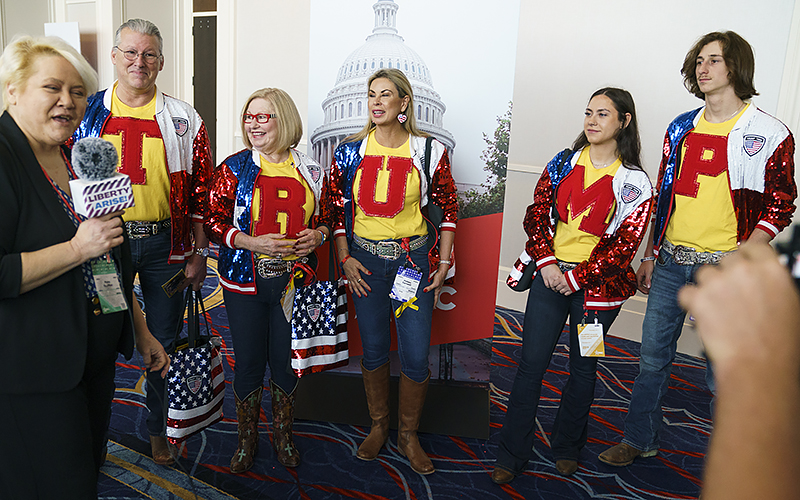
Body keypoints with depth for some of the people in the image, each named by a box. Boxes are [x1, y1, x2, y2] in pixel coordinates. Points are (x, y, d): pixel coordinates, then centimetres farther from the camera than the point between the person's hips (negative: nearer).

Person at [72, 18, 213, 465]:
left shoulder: (183, 121, 0)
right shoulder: (88, 114, 4)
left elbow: (200, 189, 1)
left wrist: (200, 253, -1)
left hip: (165, 244, 0)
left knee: (163, 342, 10)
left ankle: (158, 428, 30)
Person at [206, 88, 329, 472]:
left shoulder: (311, 172, 5)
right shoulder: (234, 168, 0)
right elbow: (212, 221, -3)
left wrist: (318, 235, -8)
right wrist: (253, 243, -17)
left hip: (294, 280, 1)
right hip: (245, 281, -1)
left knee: (286, 361, 10)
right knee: (248, 362, 8)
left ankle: (283, 434, 33)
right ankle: (247, 439, 30)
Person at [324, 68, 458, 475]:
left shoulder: (429, 151, -4)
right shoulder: (349, 152, 0)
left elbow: (448, 208, 4)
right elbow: (336, 208, 7)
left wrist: (444, 263, 0)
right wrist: (345, 258, -1)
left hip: (414, 259, -1)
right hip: (366, 260, 1)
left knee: (416, 357, 1)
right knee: (373, 350, 11)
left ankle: (408, 434, 25)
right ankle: (378, 426, 34)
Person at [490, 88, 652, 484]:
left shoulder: (633, 181, -4)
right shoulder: (564, 163, 6)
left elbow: (626, 243, -8)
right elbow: (537, 214, 4)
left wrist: (576, 278, -12)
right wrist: (547, 262, -8)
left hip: (597, 284, -2)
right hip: (550, 275, 2)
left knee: (583, 366, 11)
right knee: (531, 363, 2)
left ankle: (567, 447, 32)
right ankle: (512, 455, 14)